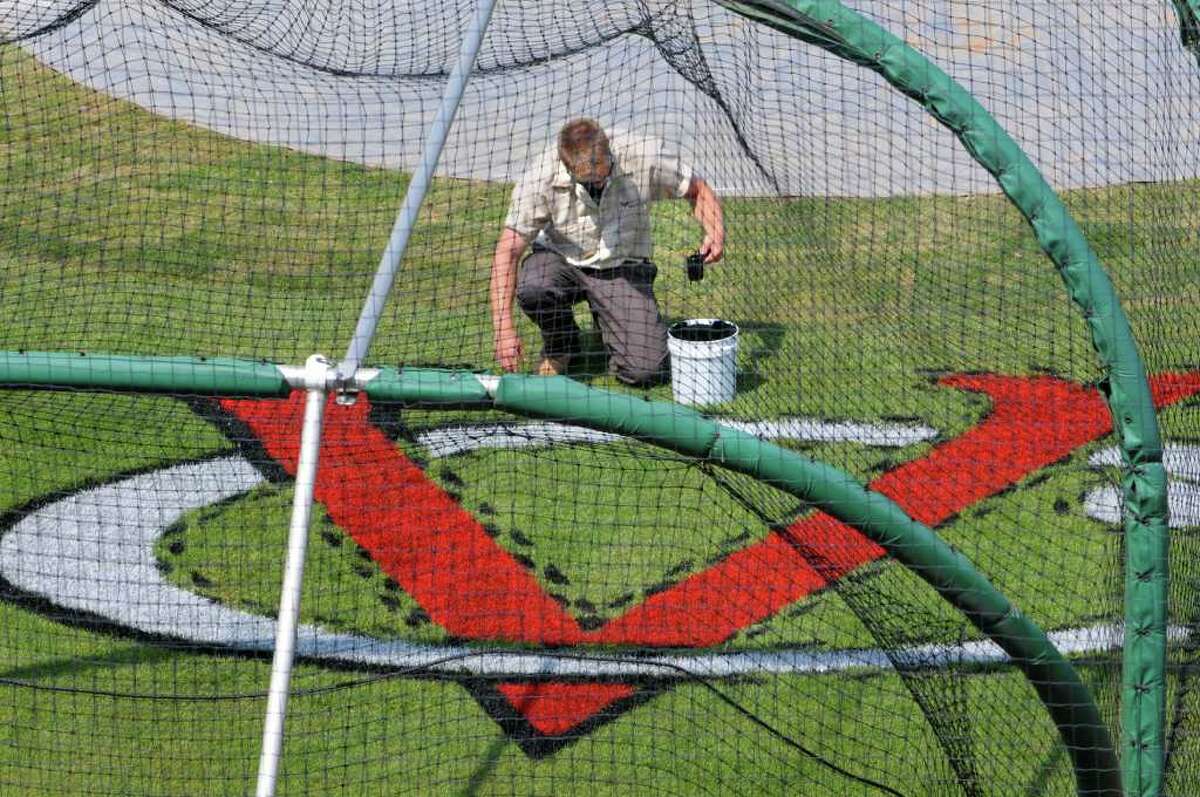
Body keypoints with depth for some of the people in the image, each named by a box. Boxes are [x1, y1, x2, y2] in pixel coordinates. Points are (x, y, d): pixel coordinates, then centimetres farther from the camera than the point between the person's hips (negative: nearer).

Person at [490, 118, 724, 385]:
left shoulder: (644, 156, -22)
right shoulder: (541, 176, -24)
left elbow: (698, 190, -4)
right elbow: (508, 251, -23)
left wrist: (715, 231, -26)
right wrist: (503, 328, -31)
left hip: (624, 266, 0)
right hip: (561, 260, 0)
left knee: (646, 370, -18)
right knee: (530, 290, -36)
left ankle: (606, 320, 19)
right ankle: (559, 348, 0)